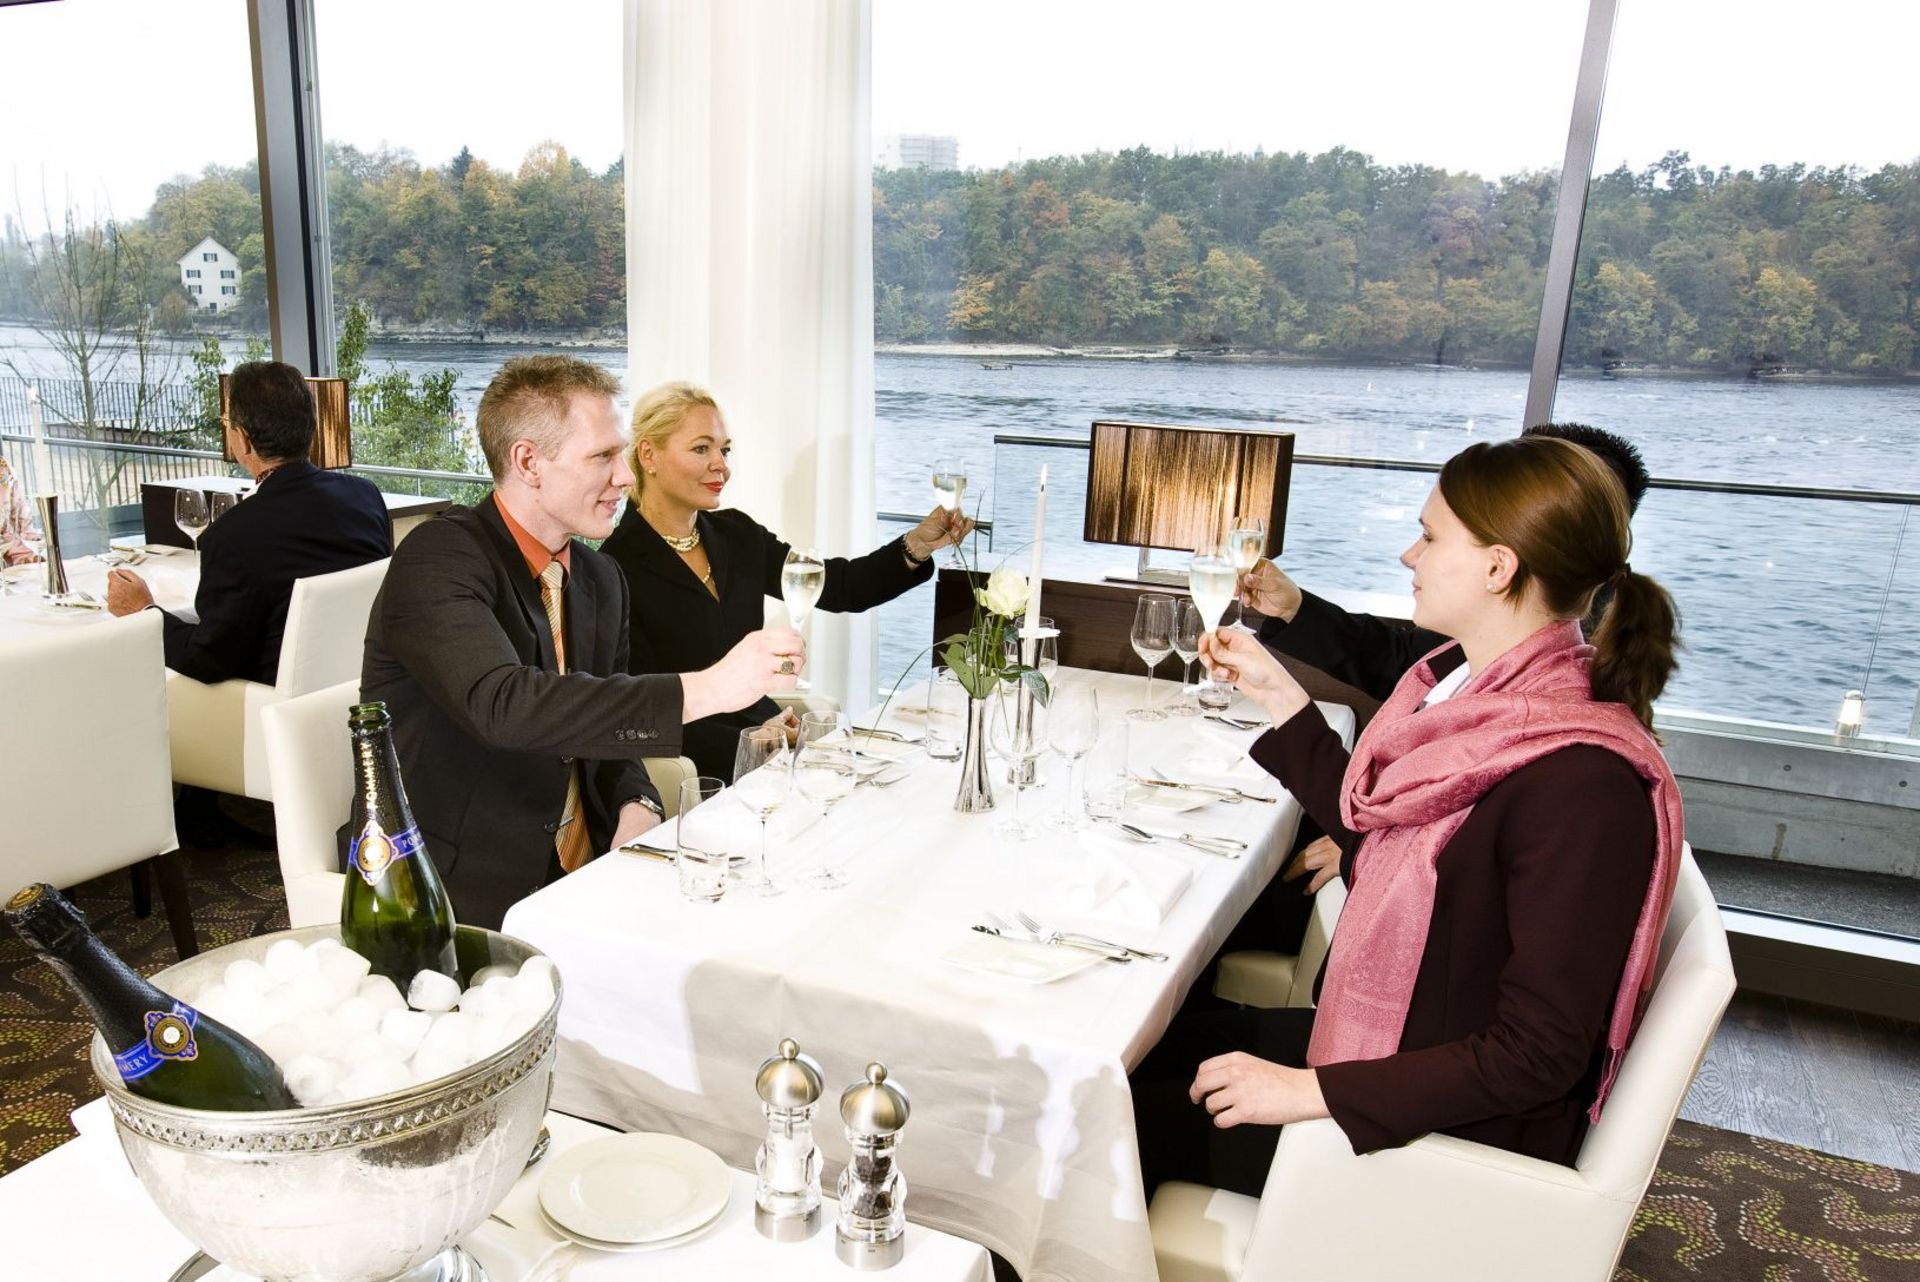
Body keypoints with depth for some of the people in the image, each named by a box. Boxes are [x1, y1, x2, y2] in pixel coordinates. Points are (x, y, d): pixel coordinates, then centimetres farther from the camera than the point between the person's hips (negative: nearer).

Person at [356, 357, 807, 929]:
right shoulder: (436, 561, -15)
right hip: (464, 888, -7)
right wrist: (703, 689, -37)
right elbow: (502, 703, -32)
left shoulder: (601, 578, 8)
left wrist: (636, 806, -7)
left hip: (584, 864, 7)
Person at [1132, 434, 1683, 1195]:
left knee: (1137, 1121, -3)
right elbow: (1376, 839, 11)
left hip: (1458, 1132, -8)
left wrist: (1314, 1091, -25)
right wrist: (1280, 697, 9)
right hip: (1378, 1039, 8)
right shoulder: (1467, 684, -2)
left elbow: (1538, 1055, -26)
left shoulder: (1581, 782, -30)